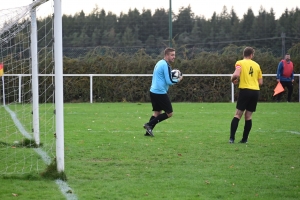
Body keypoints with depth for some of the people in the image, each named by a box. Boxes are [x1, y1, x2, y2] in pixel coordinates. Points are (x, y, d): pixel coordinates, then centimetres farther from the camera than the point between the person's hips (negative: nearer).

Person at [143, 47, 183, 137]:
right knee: (169, 113, -1)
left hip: (153, 91, 9)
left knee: (157, 112, 15)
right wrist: (178, 80, 1)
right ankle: (149, 124, -6)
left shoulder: (159, 63, 15)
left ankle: (148, 131, 8)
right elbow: (169, 81, -17)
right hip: (161, 92, -9)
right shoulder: (166, 65, -13)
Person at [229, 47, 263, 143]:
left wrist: (233, 79, 3)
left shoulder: (240, 63, 0)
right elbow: (260, 82, 13)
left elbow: (236, 75, -18)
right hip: (255, 91, 3)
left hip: (245, 90, -3)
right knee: (248, 116, 9)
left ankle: (232, 138, -7)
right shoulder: (256, 65, 12)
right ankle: (245, 139, 10)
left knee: (238, 114, 1)